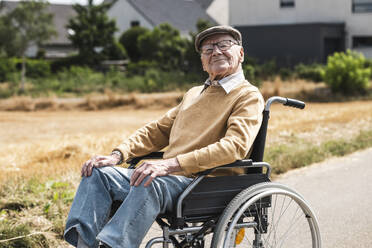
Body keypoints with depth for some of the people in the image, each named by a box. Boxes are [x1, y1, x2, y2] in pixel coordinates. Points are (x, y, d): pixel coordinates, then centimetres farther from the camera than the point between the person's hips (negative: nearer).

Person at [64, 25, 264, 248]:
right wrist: (118, 155, 8)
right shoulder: (193, 94, 26)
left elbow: (234, 146, -17)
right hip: (168, 175, 8)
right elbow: (157, 130, 28)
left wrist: (171, 164, -26)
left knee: (148, 184, -36)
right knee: (99, 172, -6)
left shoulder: (249, 96, 1)